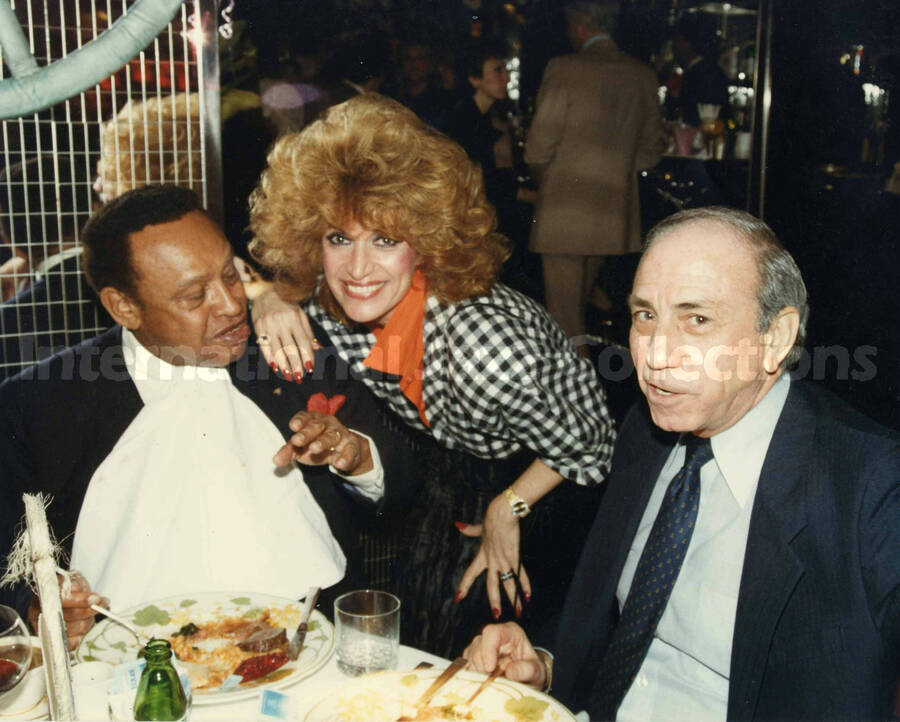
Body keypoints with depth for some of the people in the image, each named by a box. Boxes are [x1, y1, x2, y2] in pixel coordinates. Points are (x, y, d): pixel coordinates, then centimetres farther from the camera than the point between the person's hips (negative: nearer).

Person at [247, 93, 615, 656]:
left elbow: (587, 448, -25)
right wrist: (269, 305, -22)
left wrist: (508, 510, -14)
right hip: (445, 466, 5)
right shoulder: (327, 301, -23)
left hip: (538, 479, -5)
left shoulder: (484, 343, -41)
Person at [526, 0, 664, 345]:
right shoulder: (643, 74, 7)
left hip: (564, 211, -5)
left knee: (564, 317, 0)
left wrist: (543, 179, 11)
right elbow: (651, 148, 15)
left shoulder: (564, 69, -10)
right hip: (616, 213, 6)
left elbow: (538, 147, -9)